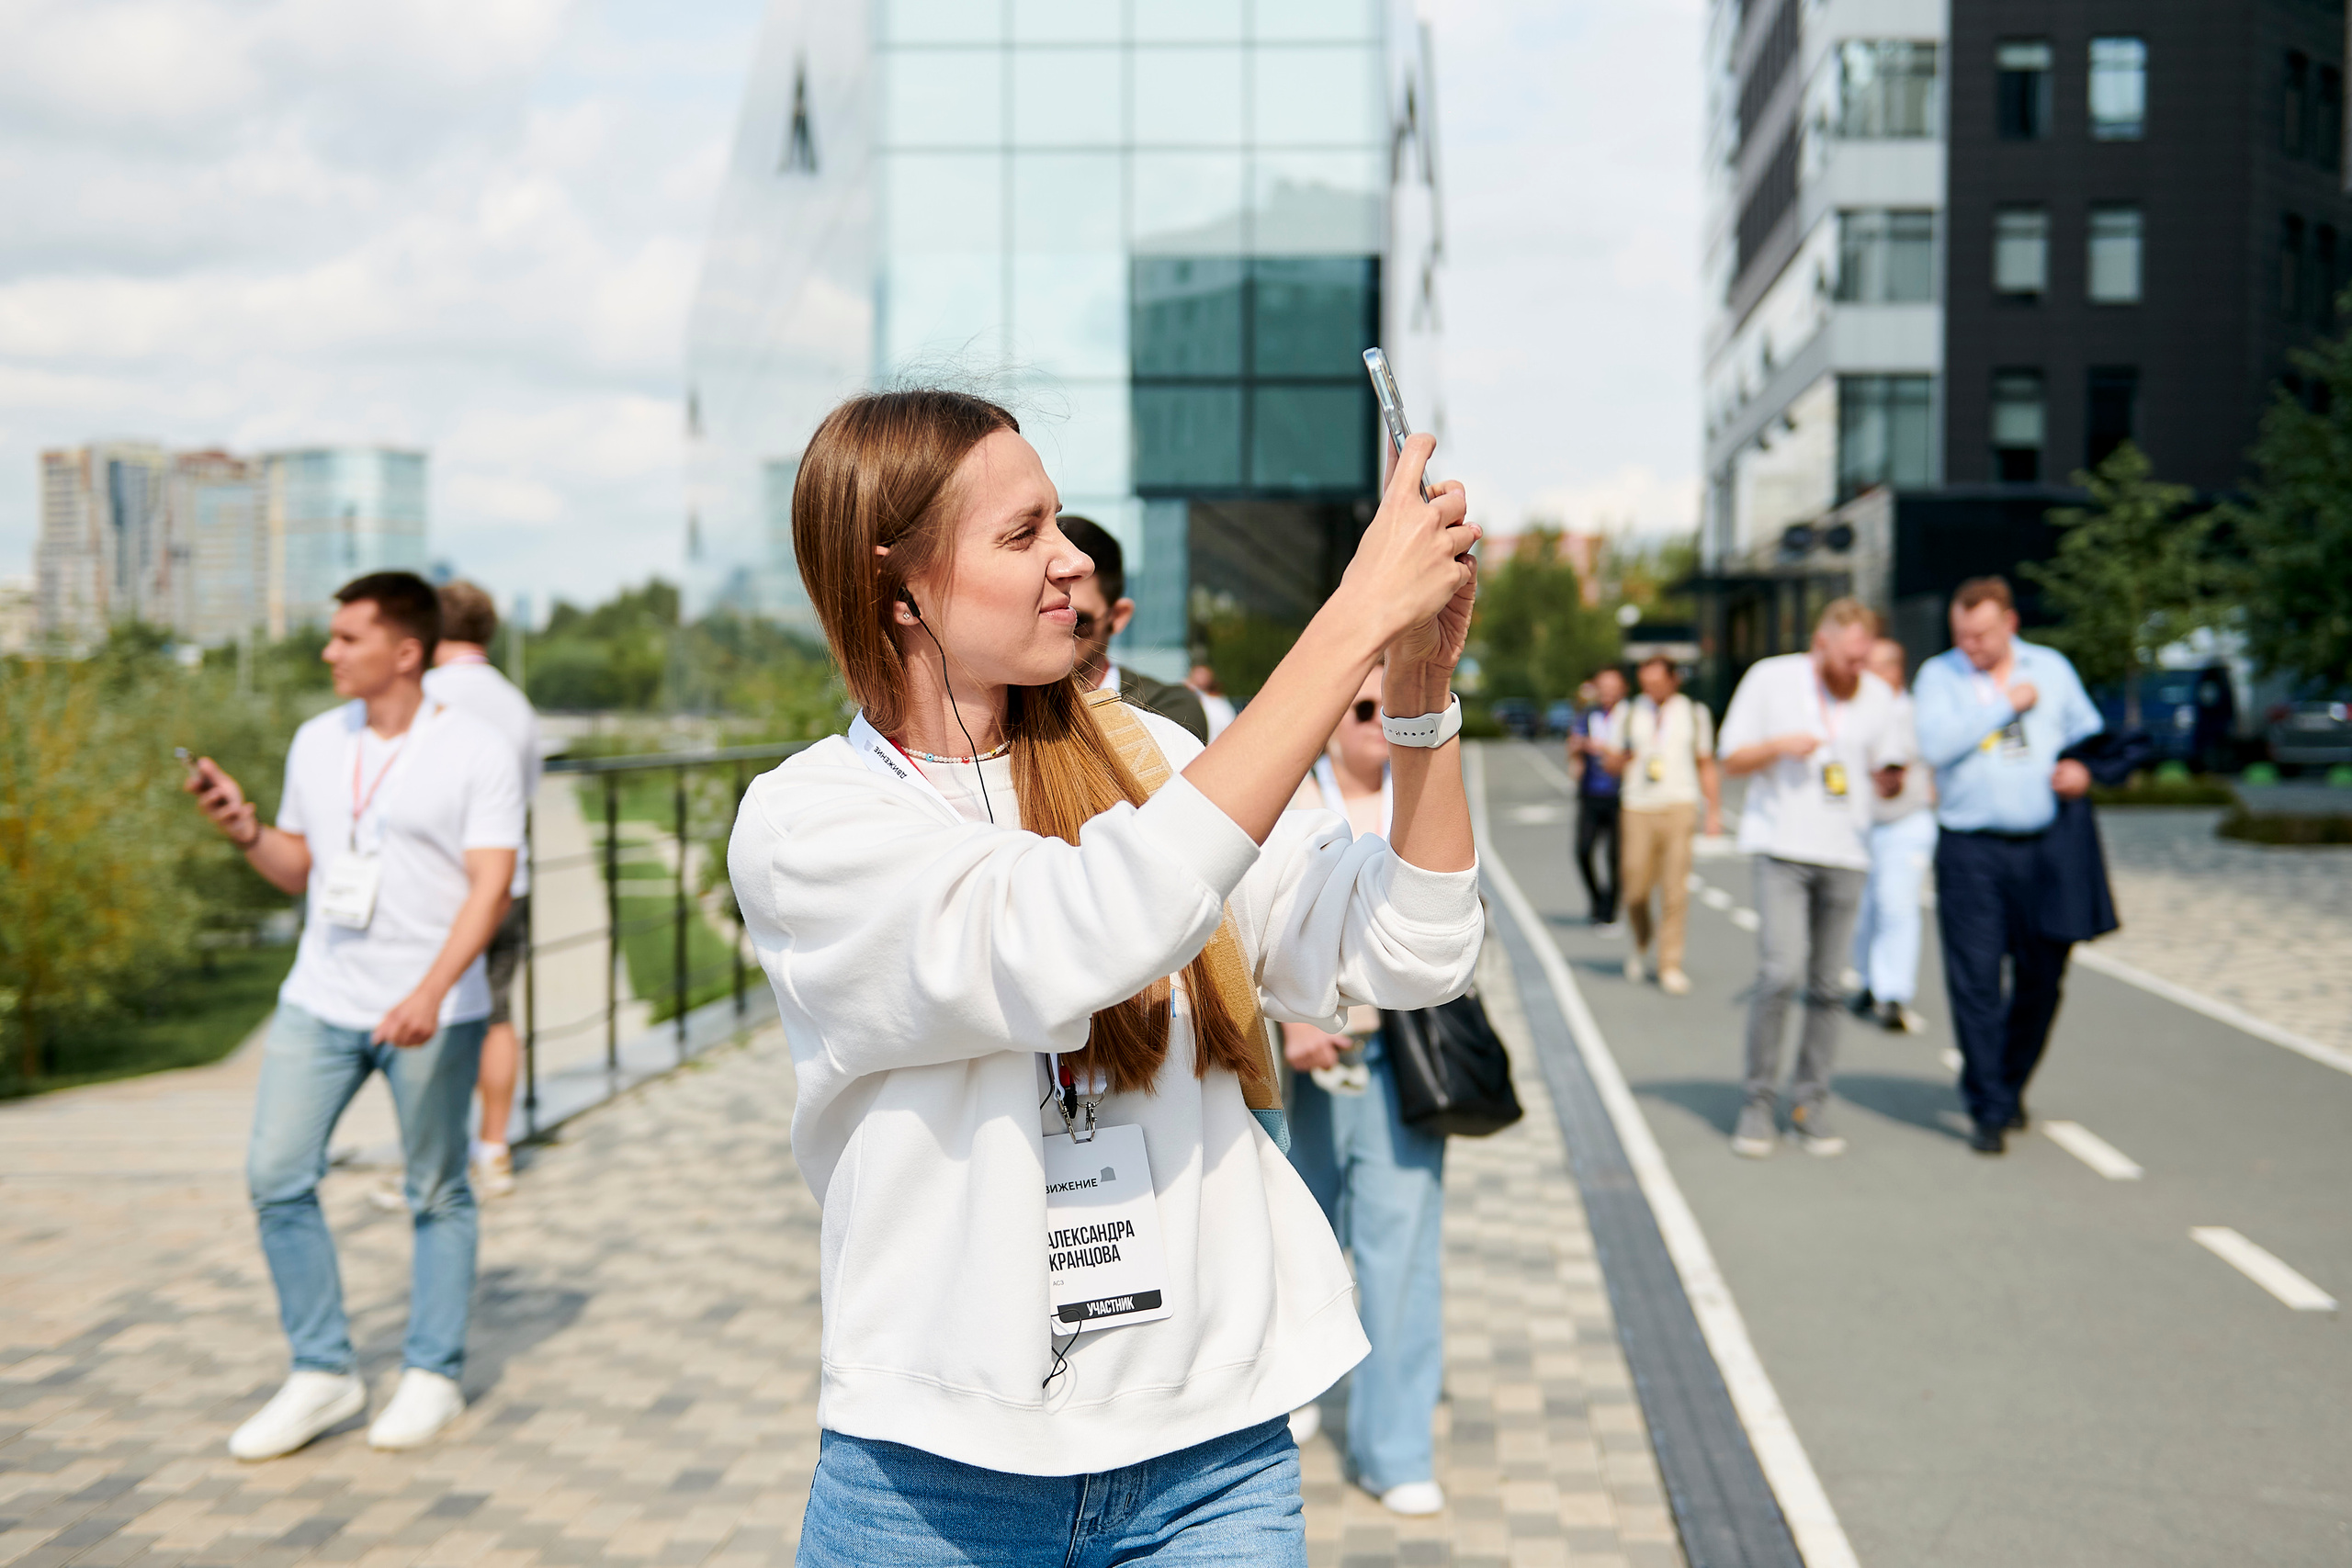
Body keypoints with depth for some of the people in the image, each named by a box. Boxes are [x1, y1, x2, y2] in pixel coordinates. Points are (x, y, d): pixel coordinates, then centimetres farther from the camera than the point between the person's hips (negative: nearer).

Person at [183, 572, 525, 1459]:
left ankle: (432, 1376, 18)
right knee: (277, 1177, -1)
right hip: (320, 998, 5)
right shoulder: (316, 743, 9)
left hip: (433, 1014, -5)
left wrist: (430, 994, -26)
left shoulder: (477, 753, -7)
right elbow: (300, 870, 18)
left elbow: (490, 887, -14)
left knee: (437, 1192, 5)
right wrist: (244, 830, -2)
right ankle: (322, 1373, 11)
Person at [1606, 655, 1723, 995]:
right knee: (1634, 889, -3)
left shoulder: (1695, 714, 11)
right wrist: (1618, 761, -11)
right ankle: (1640, 943, 28)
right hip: (1638, 810, 1)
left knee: (1675, 890, -8)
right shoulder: (1627, 714, 11)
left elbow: (1706, 766, 15)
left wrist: (1715, 811, 6)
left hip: (1679, 809, -1)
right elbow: (1610, 760, 14)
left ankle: (1670, 968, -1)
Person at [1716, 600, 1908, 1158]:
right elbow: (1732, 760, 3)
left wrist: (1891, 778, -8)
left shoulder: (1877, 694, 9)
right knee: (1781, 972, -16)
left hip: (1846, 854, 3)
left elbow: (1888, 770, 16)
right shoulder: (1770, 678, 1)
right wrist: (1778, 746, -16)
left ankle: (1810, 1107, 12)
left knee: (1826, 986, 2)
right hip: (1782, 847, -3)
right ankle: (1757, 1102, -3)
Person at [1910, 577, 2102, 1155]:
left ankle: (2010, 1085, 29)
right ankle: (1988, 1111, 3)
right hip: (1969, 851, -2)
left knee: (2042, 978, 7)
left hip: (2043, 847, 3)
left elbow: (2089, 732, 20)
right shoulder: (1939, 674, 4)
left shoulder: (2052, 667, 12)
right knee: (1975, 982, -5)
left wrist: (2084, 767, -2)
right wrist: (2008, 704, -10)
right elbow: (1936, 744, -13)